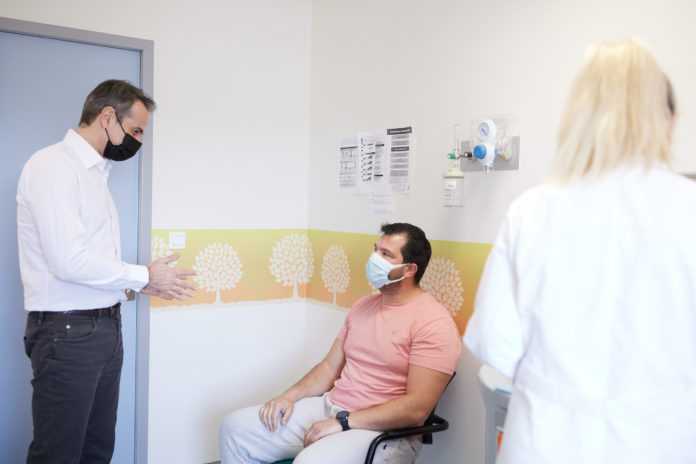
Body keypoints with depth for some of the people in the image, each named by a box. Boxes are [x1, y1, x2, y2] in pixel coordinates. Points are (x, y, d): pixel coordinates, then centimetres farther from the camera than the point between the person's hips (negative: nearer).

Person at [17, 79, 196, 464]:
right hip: (67, 332, -9)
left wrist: (140, 282, 3)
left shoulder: (94, 171, 14)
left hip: (104, 327, 9)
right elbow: (69, 261, -22)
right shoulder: (53, 165, -13)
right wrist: (143, 276, -12)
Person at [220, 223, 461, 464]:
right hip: (329, 407, 8)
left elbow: (416, 408, -20)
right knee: (236, 428, -1)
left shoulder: (433, 322, -14)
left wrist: (343, 423, -20)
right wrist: (290, 396, -2)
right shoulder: (363, 306, 12)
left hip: (384, 430, -7)